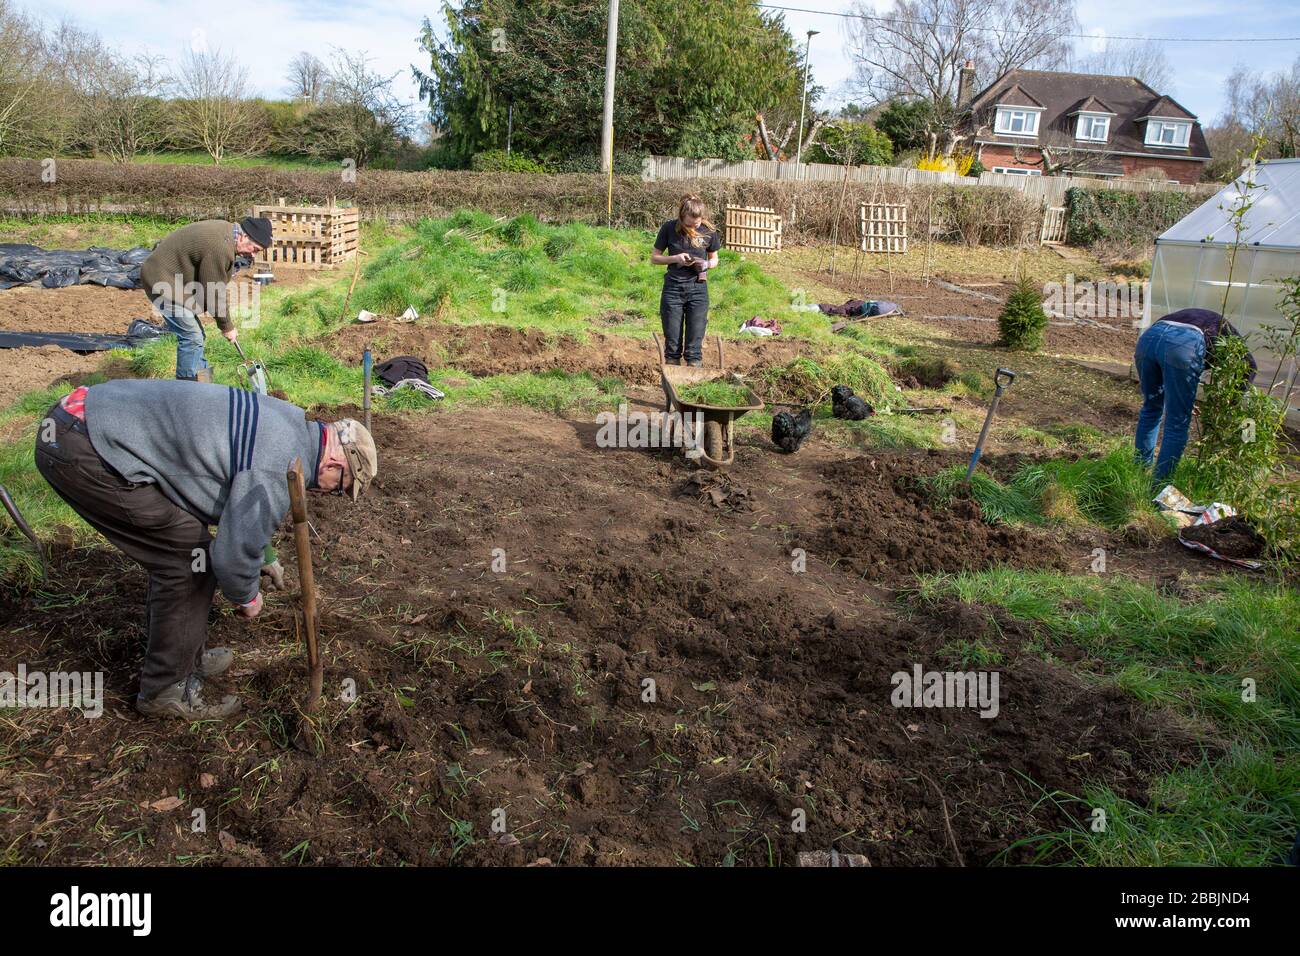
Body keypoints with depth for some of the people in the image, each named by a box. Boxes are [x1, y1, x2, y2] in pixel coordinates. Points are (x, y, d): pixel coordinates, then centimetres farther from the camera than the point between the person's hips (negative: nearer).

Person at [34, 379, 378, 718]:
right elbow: (233, 556, -15)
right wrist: (247, 599, 7)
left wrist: (266, 558, 37)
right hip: (84, 451, -10)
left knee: (178, 547, 17)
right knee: (190, 555, -4)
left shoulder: (286, 420, 12)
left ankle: (187, 657, 31)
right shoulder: (277, 471, -20)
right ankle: (166, 688, 7)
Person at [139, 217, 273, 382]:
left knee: (194, 335, 14)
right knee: (192, 337, -8)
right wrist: (227, 327, -7)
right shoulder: (220, 248, -29)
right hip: (162, 282, -10)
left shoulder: (225, 229, 3)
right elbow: (214, 294, -19)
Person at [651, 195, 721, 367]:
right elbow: (654, 258, 3)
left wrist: (706, 264, -12)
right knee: (672, 341, 5)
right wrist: (675, 258, -14)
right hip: (673, 288, 0)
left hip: (698, 289, 0)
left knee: (695, 343, 0)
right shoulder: (669, 228, -6)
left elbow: (714, 259, 11)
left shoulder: (709, 231, -3)